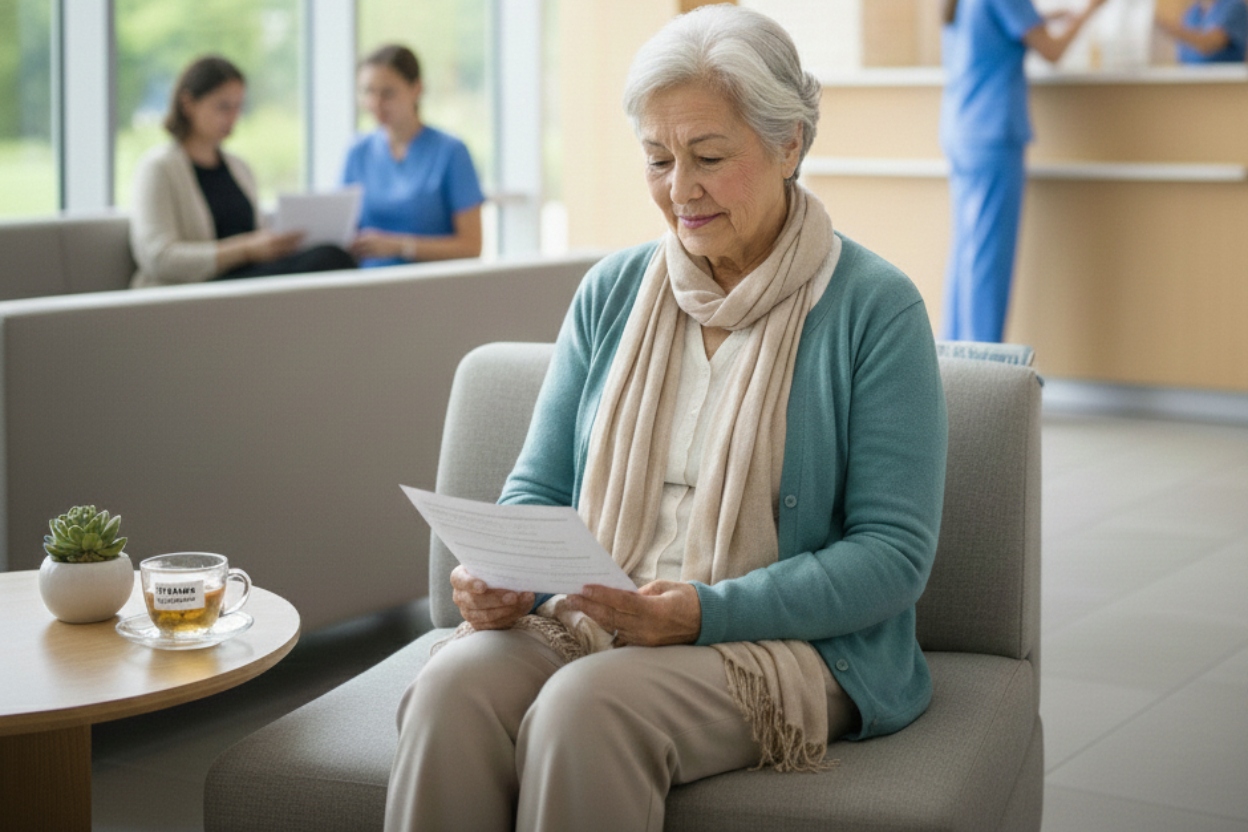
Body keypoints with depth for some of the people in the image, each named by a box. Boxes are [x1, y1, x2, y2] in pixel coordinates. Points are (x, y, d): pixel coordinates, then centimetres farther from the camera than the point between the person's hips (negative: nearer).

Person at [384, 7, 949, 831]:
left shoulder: (875, 307, -4)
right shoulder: (611, 292, 11)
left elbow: (895, 553, -8)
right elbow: (540, 485, 15)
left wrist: (707, 611, -20)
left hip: (795, 642, -4)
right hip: (591, 620, 4)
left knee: (588, 705, -34)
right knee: (452, 686, -29)